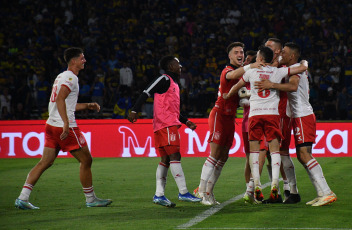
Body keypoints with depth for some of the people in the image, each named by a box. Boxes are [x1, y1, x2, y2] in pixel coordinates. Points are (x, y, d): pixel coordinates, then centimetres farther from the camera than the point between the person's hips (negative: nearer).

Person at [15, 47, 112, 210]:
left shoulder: (61, 76, 21)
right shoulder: (71, 77, -10)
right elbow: (60, 99, -23)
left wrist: (87, 106, 28)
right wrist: (66, 123, -29)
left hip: (51, 125, 9)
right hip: (65, 128, -9)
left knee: (45, 162, 5)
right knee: (86, 160, 2)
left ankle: (22, 198, -3)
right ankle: (90, 199, 10)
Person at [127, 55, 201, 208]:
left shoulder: (174, 84, 25)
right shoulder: (164, 79, -5)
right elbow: (146, 93, -13)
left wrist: (186, 121, 27)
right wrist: (134, 111, -23)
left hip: (170, 124, 10)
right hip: (167, 125, -10)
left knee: (165, 159, 6)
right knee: (174, 156, -11)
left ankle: (159, 195, 4)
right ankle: (183, 192, -14)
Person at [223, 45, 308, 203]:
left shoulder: (251, 70, 9)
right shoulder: (278, 72, 8)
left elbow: (237, 87, 21)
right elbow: (303, 68, 10)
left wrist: (228, 96, 41)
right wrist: (304, 62, 33)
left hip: (255, 113, 0)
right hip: (272, 113, 0)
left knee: (254, 150, 4)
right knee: (274, 149, 1)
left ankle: (257, 185, -7)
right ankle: (274, 184, -14)